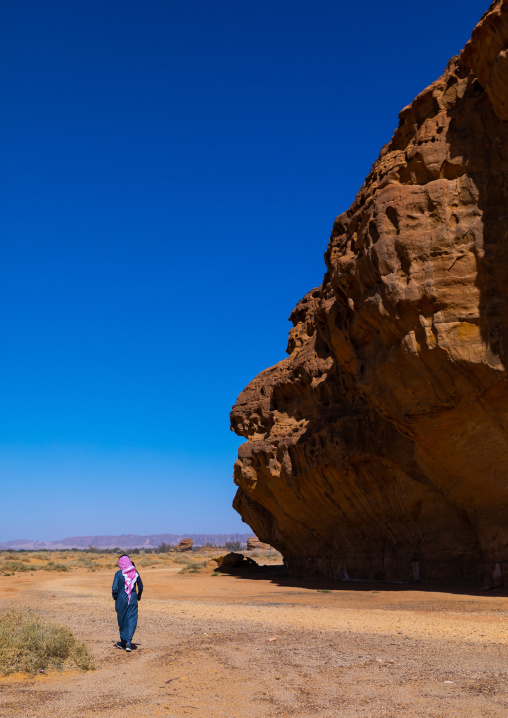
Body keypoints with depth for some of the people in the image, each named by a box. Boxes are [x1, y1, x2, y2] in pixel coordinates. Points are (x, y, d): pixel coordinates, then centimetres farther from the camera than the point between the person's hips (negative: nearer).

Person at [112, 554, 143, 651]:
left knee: (122, 620, 16)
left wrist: (115, 597, 5)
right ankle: (128, 642, -12)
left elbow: (114, 588, -14)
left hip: (121, 599, -1)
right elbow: (140, 587, 8)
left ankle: (123, 641, 26)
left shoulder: (118, 574, -10)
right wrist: (138, 596, 25)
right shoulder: (135, 573, -1)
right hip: (133, 600, 1)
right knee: (132, 620, 2)